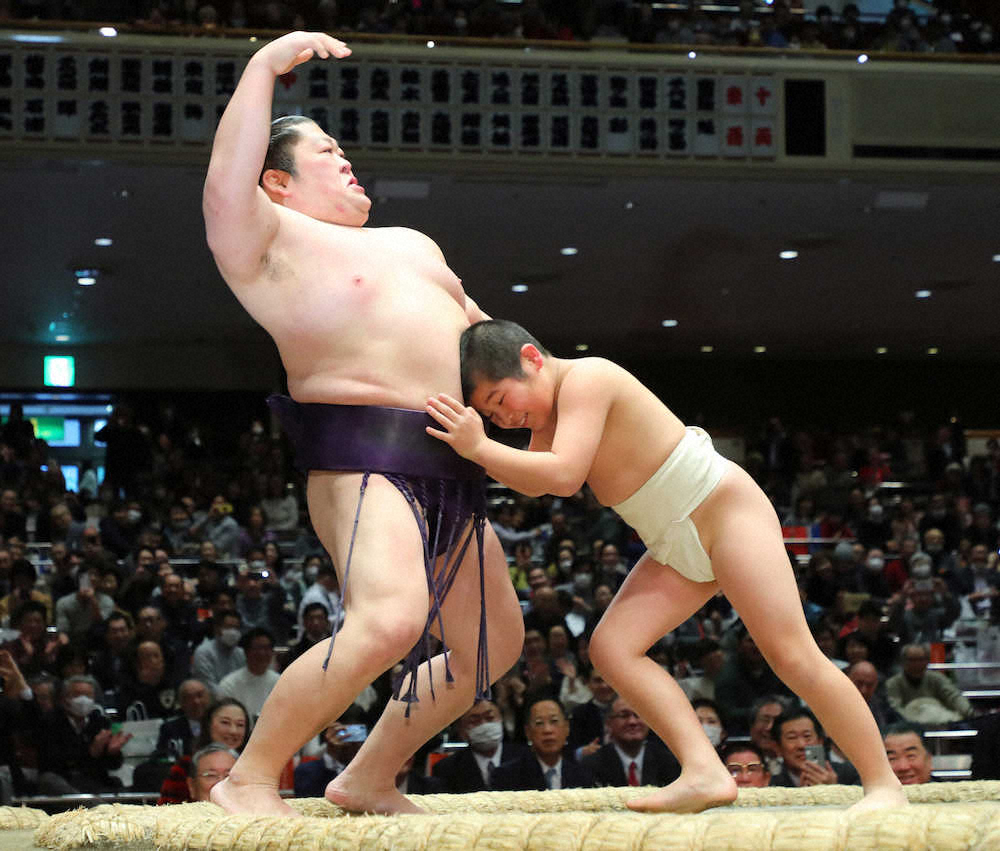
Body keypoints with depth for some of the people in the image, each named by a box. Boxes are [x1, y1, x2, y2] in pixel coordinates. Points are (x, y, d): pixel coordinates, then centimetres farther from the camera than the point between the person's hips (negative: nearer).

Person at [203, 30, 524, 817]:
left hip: (449, 471, 9)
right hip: (364, 462, -9)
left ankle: (368, 779, 26)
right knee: (389, 621, -31)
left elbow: (478, 327, 34)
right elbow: (227, 179, -19)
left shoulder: (410, 243, 27)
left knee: (492, 647, 15)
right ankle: (249, 782, -20)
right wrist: (268, 63, -17)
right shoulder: (269, 240, 1)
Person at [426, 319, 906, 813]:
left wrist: (479, 447, -32)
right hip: (675, 545, 10)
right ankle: (704, 773, -16)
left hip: (726, 509, -10)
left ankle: (883, 784, -6)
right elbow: (532, 484, 8)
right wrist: (474, 445, -3)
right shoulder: (550, 401, 7)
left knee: (790, 654, -14)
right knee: (612, 647, -8)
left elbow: (563, 476, -33)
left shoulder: (586, 380, -22)